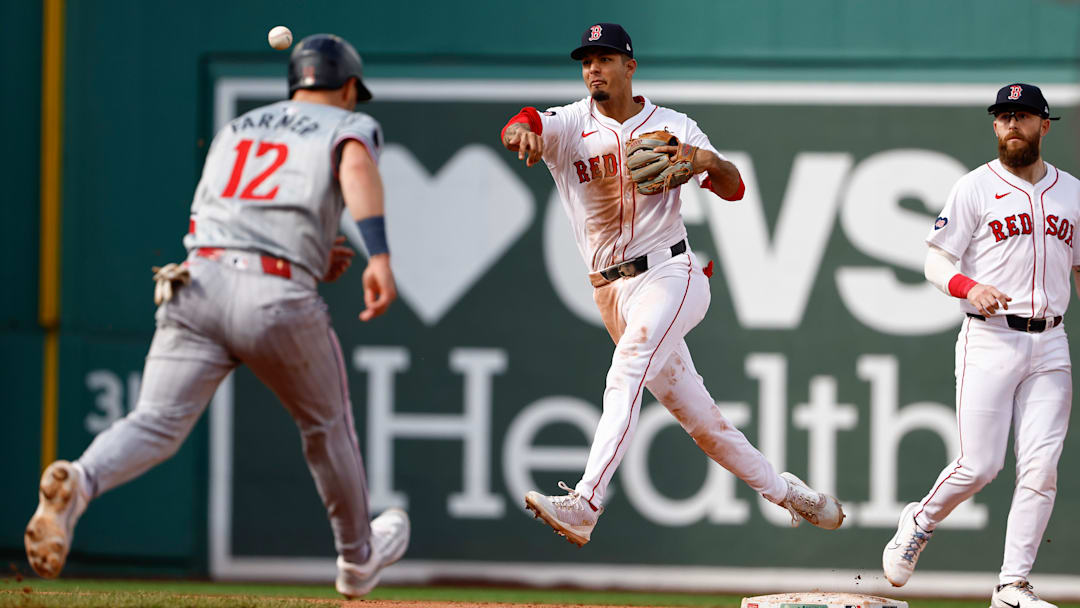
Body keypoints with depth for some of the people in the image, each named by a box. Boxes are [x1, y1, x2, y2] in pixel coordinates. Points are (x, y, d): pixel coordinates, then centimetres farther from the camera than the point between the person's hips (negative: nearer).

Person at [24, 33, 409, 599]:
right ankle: (358, 558, 37)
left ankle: (78, 482, -40)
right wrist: (379, 257, -24)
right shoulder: (349, 125, 14)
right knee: (326, 425, 21)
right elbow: (357, 167, -10)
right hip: (278, 296, -3)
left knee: (156, 424, -9)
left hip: (196, 281, 3)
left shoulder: (234, 130, 30)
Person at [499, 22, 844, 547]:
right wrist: (521, 131, -42)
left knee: (626, 374, -27)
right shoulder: (571, 125, 4)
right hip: (613, 290, 4)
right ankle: (781, 489, 27)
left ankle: (583, 506, -39)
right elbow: (520, 129, -17)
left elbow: (734, 189, 0)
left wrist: (706, 160, -23)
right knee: (692, 412, 10)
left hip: (669, 274, -4)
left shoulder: (671, 127, 4)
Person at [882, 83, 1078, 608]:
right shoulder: (976, 188, 0)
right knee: (980, 465, -8)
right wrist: (970, 288, -23)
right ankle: (920, 523, 21)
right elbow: (935, 263, -2)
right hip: (989, 340, -4)